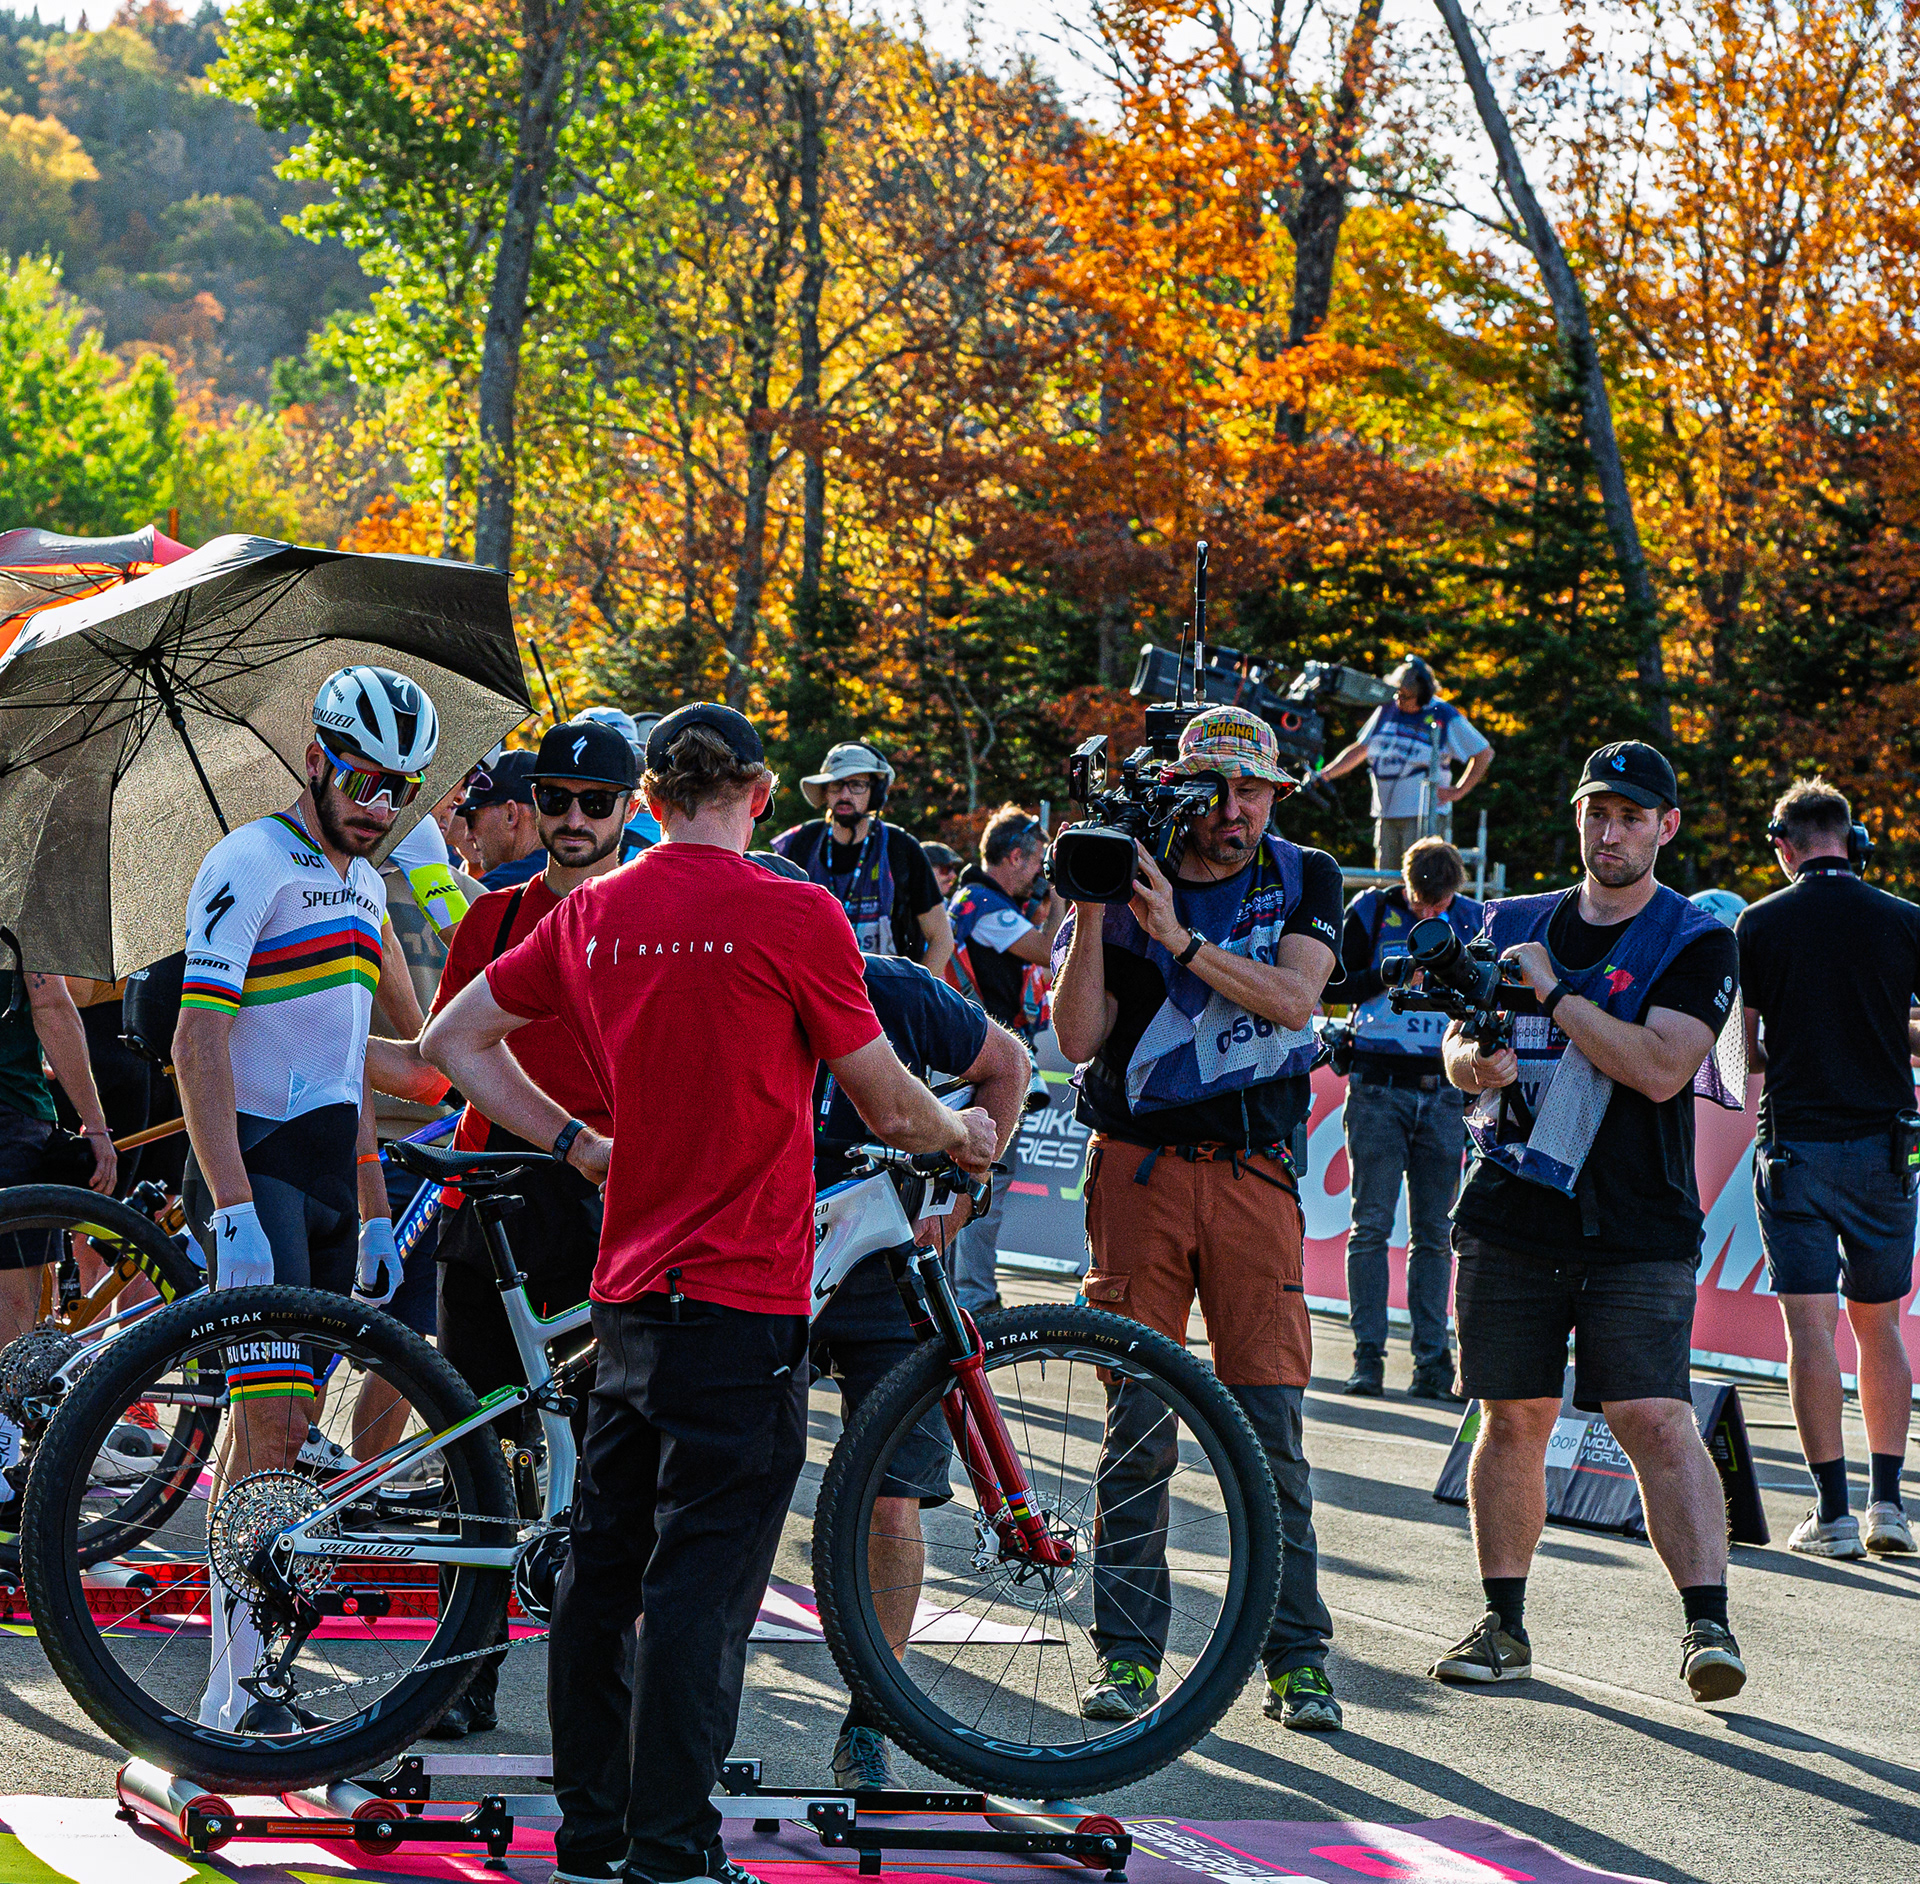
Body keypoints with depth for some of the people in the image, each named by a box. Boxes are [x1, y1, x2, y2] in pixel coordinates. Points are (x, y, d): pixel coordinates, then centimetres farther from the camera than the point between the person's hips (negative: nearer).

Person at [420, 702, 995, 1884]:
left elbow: (454, 1041, 16)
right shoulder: (793, 917, -10)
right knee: (703, 1578, -5)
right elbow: (890, 1106, -2)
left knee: (604, 1568, 11)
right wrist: (963, 1136, 19)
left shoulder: (591, 916, 6)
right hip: (744, 1299, -6)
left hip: (627, 1294, 6)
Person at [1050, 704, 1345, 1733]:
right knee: (1135, 1417, -1)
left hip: (1254, 1172, 0)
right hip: (1138, 1166, 0)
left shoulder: (1303, 881, 5)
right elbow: (1077, 1037, -7)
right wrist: (1089, 915, -18)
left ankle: (1296, 1658, 2)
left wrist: (1179, 939, -21)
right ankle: (1127, 1655, 4)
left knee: (1269, 1418, -3)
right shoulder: (1121, 886, 3)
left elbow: (1291, 1000, -12)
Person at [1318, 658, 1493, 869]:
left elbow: (1484, 753, 3)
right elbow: (1359, 750, 21)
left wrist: (1458, 792, -3)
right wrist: (1323, 774, 10)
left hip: (1425, 817, -6)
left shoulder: (1445, 717, -3)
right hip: (1386, 816, 6)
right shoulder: (1387, 710, 11)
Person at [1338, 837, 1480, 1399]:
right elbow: (1332, 986, -2)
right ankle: (1368, 1358, -2)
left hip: (1443, 1093, 2)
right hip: (1379, 1087, -2)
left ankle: (1432, 1363, 5)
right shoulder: (1372, 911, 0)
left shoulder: (1472, 919, 7)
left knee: (1433, 1234, 4)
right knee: (1372, 1224, -5)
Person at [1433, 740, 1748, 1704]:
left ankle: (1708, 1624, -17)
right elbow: (1457, 1049, 17)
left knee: (1655, 1417, -14)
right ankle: (1504, 1623, 14)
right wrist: (1478, 1060, -7)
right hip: (1511, 1213, 4)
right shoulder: (1515, 925, 15)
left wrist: (1554, 990, -13)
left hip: (1636, 1226, -4)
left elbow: (1661, 1068, -14)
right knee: (1512, 1416, 5)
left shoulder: (1696, 942, 0)